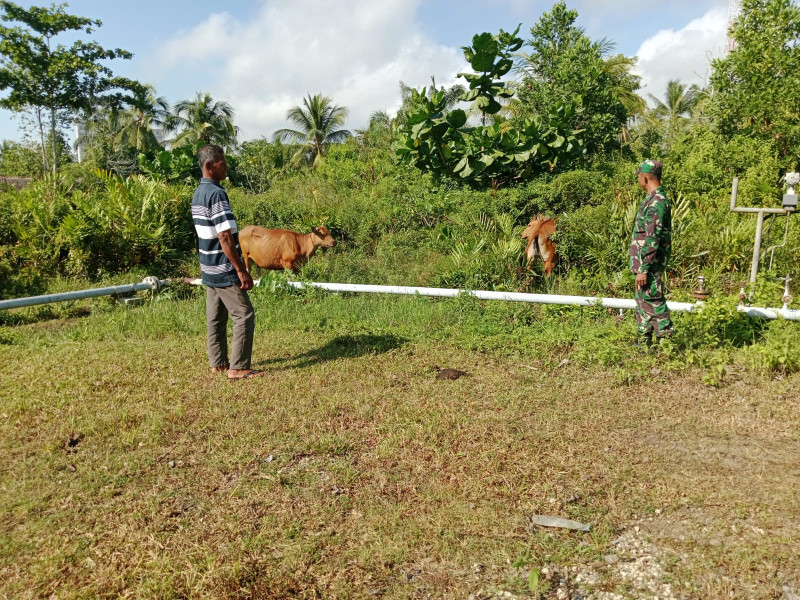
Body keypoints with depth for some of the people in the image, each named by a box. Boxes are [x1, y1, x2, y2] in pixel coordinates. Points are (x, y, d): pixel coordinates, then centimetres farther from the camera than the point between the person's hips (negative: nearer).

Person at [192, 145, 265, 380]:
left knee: (216, 316, 14)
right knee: (244, 315, -3)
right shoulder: (216, 193, -19)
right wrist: (241, 270, -20)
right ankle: (238, 368, -1)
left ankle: (218, 363, 22)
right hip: (224, 270, -9)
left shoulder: (198, 193, 11)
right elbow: (225, 238, -23)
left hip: (209, 268, 10)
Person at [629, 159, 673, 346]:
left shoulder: (657, 202, -20)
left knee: (653, 301, -4)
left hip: (650, 264, -11)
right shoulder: (653, 199, 13)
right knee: (643, 300, 17)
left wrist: (643, 269, -23)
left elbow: (652, 240, -24)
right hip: (645, 262, 11)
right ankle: (644, 341, 27)